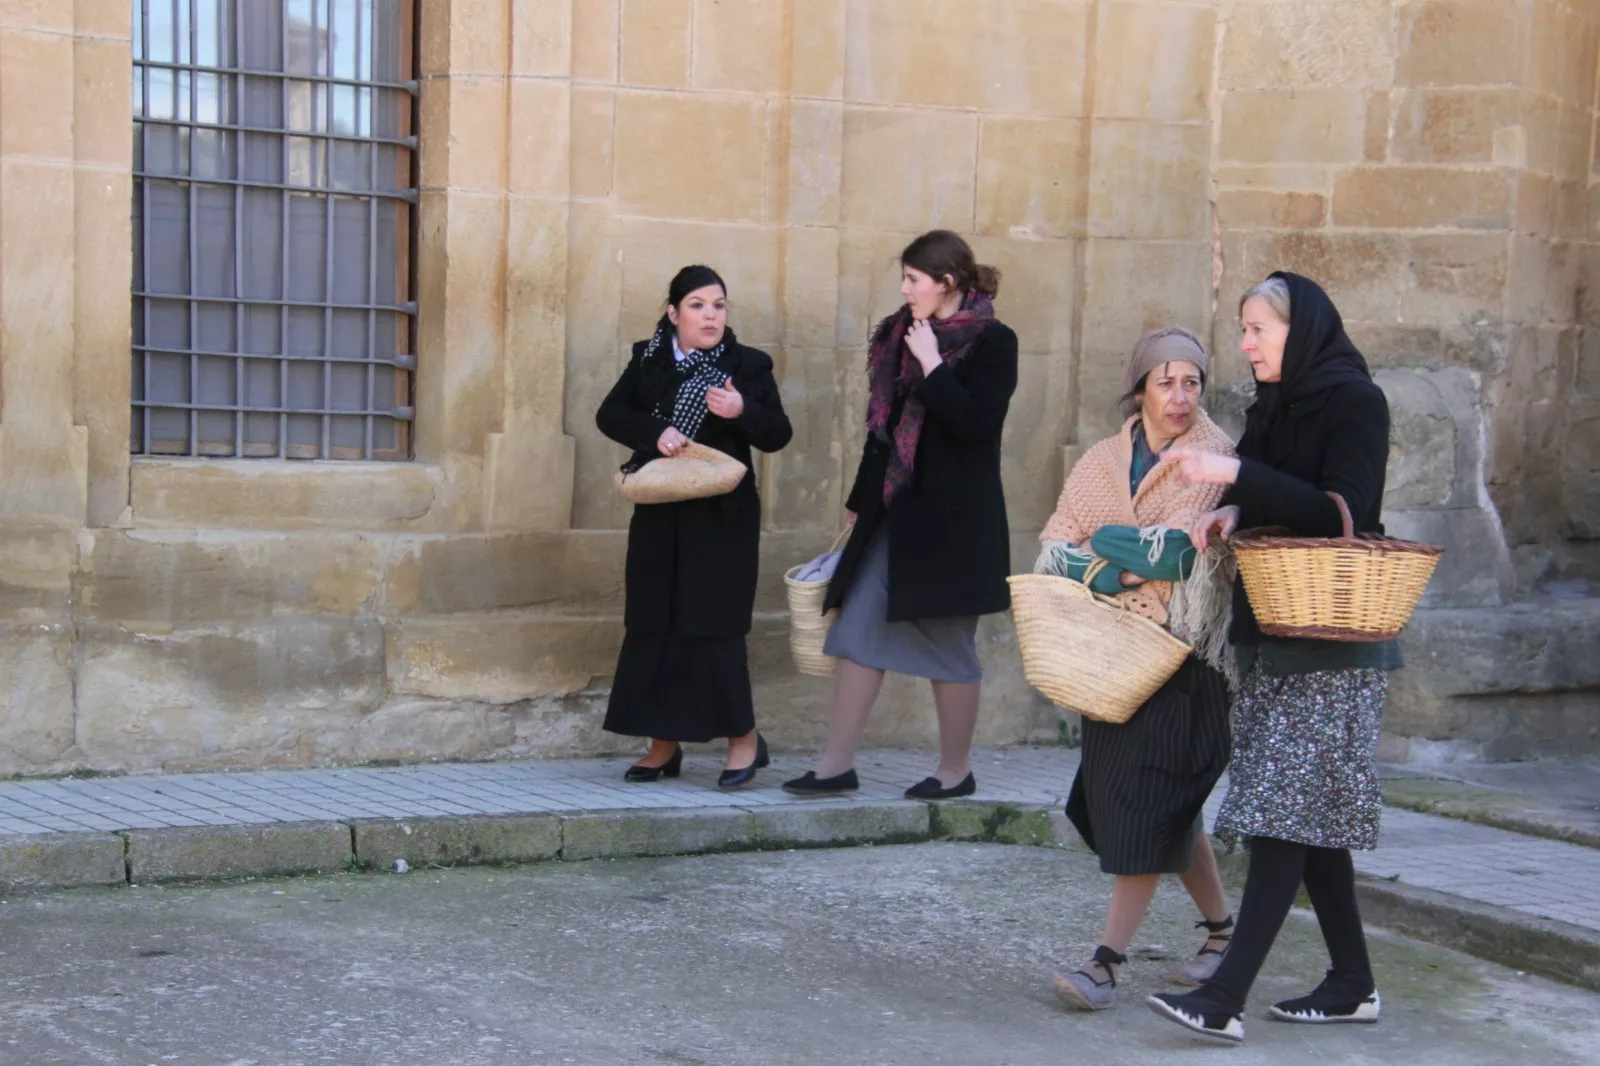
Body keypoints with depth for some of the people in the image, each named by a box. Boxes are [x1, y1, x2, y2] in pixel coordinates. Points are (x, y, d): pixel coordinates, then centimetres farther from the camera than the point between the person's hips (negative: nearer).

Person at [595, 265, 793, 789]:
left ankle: (743, 736, 8)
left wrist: (742, 411, -22)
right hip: (659, 517, 3)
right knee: (653, 626, 5)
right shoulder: (648, 359, 7)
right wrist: (655, 432, -16)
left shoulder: (749, 365, -1)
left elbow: (778, 435, -2)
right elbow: (610, 414, 2)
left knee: (713, 626, -6)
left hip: (722, 519, -3)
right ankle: (663, 745, 14)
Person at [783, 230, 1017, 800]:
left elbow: (977, 423, -20)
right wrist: (859, 503, 18)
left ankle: (956, 770, 16)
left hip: (953, 519, -7)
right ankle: (838, 764, 6)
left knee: (948, 646, 3)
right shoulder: (901, 335, 11)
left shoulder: (992, 342, -8)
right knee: (858, 631, 2)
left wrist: (932, 365, -18)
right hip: (894, 512, 7)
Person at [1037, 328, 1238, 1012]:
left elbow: (1185, 549, -17)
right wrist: (1136, 564, -12)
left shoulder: (1216, 458, -5)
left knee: (1153, 807, -8)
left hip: (1182, 656, -5)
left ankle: (1107, 959, -7)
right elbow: (1053, 550, 2)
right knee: (1168, 806, 12)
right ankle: (1221, 925, 29)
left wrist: (1104, 542, -3)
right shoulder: (1102, 462, 10)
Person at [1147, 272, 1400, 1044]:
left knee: (1287, 807, -12)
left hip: (1329, 639, -8)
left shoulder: (1355, 402, -9)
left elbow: (1343, 511, -19)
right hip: (1273, 631, 8)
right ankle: (1352, 984, 19)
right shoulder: (1274, 407, 14)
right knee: (1306, 811, 10)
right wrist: (1231, 513, -5)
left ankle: (1226, 998, -17)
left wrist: (1235, 476, -23)